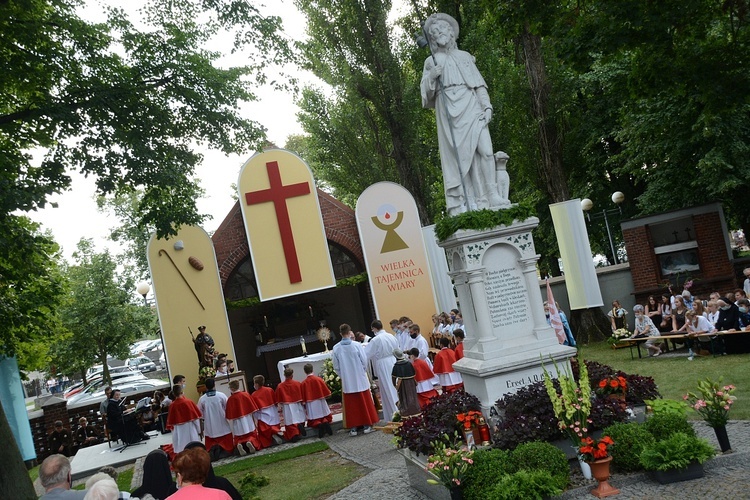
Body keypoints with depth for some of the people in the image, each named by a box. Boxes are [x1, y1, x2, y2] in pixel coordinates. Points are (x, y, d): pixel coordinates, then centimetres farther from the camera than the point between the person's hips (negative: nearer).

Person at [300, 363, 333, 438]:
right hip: (321, 403, 1)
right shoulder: (319, 379, -5)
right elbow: (326, 392, 0)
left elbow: (303, 397, -4)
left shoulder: (304, 383, -9)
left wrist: (304, 406, 9)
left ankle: (318, 424, -24)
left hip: (311, 405, -1)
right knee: (326, 417, 18)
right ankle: (325, 422, -17)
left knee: (314, 420, 10)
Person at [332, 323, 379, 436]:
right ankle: (367, 425, 16)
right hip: (360, 380, -1)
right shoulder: (357, 345, -13)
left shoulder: (336, 348, -7)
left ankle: (353, 428, 12)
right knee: (364, 403, 10)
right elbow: (364, 362, -6)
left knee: (351, 405, 9)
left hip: (347, 382, 1)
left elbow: (336, 367, 0)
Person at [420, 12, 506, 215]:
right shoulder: (431, 61, 15)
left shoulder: (464, 56, 19)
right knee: (458, 155, -8)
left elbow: (479, 83, 13)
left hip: (470, 107, 1)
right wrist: (432, 77, -11)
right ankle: (462, 204, -9)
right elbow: (426, 92, 9)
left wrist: (487, 106, -1)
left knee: (484, 149, -14)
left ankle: (492, 197, -14)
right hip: (448, 111, -1)